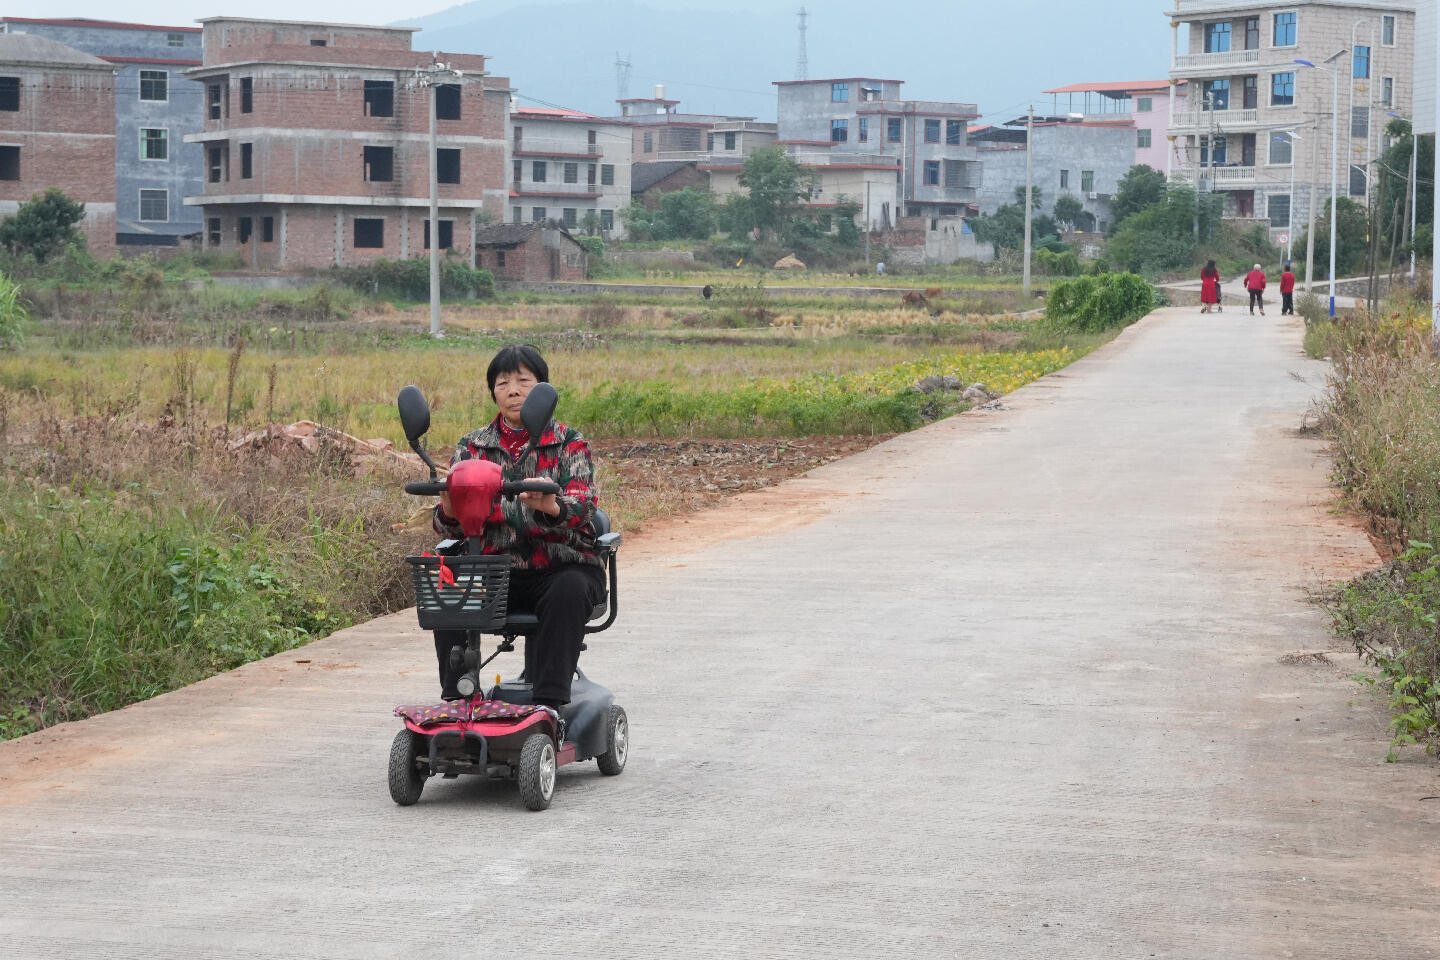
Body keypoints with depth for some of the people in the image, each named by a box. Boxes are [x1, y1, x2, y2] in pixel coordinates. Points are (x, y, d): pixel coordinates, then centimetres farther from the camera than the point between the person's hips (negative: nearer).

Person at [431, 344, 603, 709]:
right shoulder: (473, 446, 11)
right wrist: (449, 510, -24)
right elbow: (450, 526, 3)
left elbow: (582, 505, -13)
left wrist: (552, 507, -37)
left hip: (560, 566, -2)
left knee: (569, 591, -35)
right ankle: (457, 700, -21)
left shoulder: (569, 443, 5)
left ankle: (548, 703, -34)